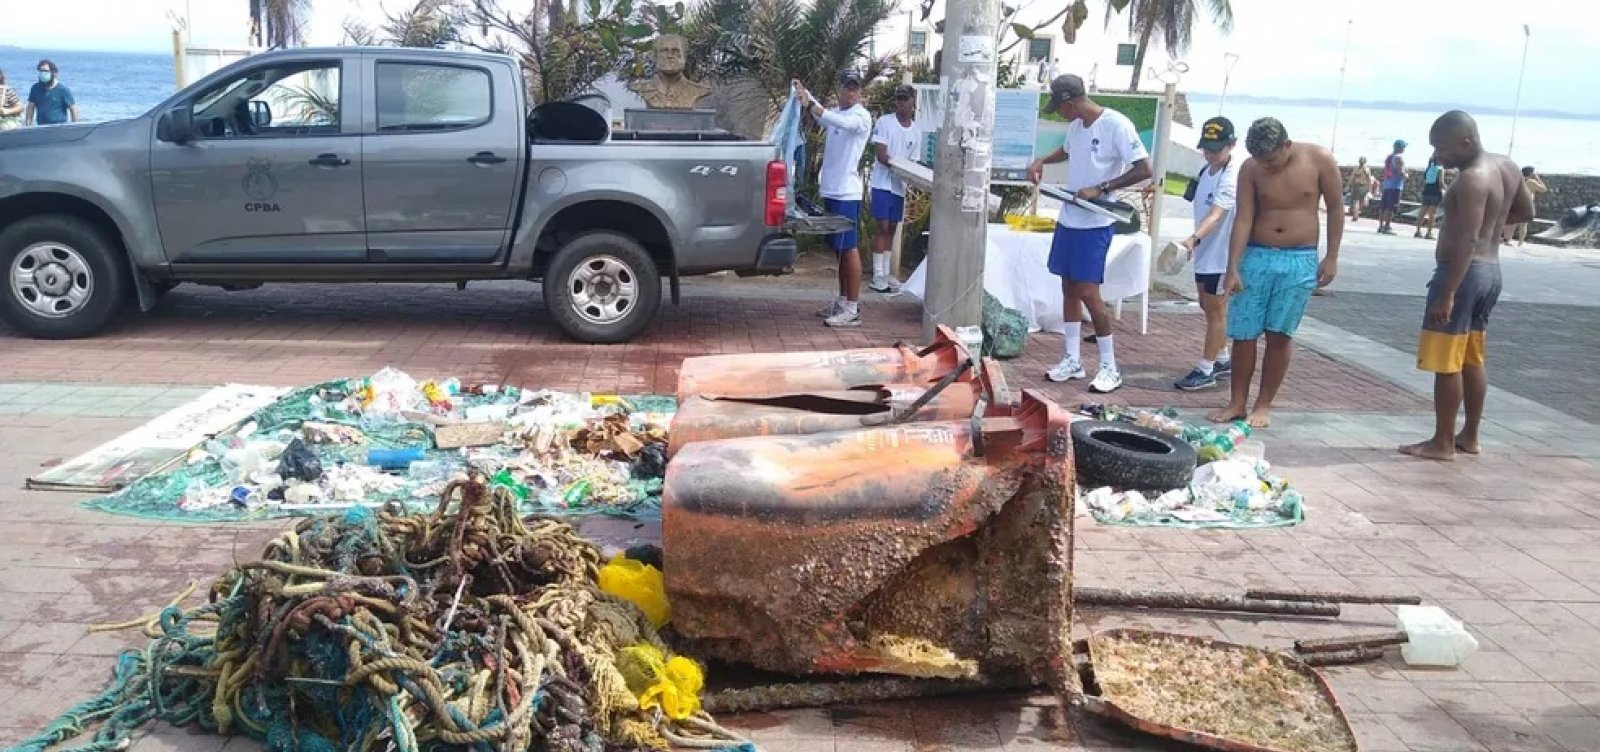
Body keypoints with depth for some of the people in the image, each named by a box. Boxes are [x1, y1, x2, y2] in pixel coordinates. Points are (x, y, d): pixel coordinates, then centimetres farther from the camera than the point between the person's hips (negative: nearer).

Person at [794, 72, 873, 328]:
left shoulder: (861, 116, -10)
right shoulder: (835, 113, 17)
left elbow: (841, 122, -28)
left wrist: (809, 105, -35)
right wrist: (804, 92, -7)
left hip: (847, 193, -8)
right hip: (831, 191, 8)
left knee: (849, 248, -7)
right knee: (840, 249, 13)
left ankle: (852, 310, -6)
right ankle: (843, 302, 21)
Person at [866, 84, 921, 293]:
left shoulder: (916, 131, 9)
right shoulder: (884, 122, -6)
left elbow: (912, 162, 10)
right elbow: (881, 155, -12)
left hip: (900, 186, 5)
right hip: (883, 183, -5)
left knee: (891, 228, 10)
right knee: (882, 227, -8)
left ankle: (886, 271, 17)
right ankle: (877, 275, -5)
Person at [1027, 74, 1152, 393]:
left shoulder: (1117, 125, -17)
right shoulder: (1076, 125, 8)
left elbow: (1144, 170, -19)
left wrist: (1100, 189, -22)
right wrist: (1042, 161, 11)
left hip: (1095, 224, -8)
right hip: (1068, 219, 8)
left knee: (1088, 292, -9)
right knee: (1069, 288, 11)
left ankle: (1110, 367, 3)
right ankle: (1072, 360, 20)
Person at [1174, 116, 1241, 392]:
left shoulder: (1232, 176, -20)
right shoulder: (1207, 171, 8)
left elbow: (1216, 214, -34)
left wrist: (1193, 238, -47)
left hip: (1222, 253, -9)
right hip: (1205, 250, 9)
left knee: (1216, 310, -1)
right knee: (1208, 306, 18)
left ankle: (1206, 369, 6)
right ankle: (1221, 361, 31)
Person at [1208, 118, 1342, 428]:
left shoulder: (1319, 160, -8)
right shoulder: (1250, 169, -6)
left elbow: (1335, 209, 0)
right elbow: (1243, 219, -8)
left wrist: (1331, 257, -3)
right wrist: (1233, 268, -14)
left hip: (1300, 261, -1)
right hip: (1256, 256, 1)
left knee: (1279, 334, 1)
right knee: (1243, 333, 2)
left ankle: (1264, 405, 11)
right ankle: (1237, 403, 13)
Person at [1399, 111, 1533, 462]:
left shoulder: (1471, 179, -20)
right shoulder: (1507, 166, 8)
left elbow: (1467, 242, -25)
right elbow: (1526, 212, 22)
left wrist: (1447, 294, -26)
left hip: (1463, 272, -10)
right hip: (1491, 271, 10)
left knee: (1447, 362, -2)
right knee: (1471, 359, 17)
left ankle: (1442, 443, 4)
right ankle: (1469, 437, 24)